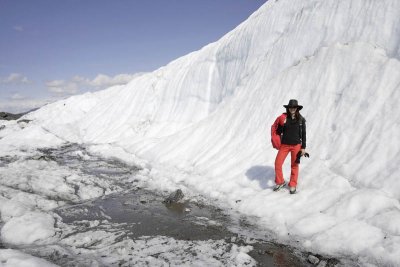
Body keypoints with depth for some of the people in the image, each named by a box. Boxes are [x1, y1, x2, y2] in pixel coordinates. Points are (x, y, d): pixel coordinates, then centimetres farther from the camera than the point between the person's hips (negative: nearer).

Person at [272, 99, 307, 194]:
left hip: (296, 145, -1)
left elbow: (303, 134, 1)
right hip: (284, 145, 1)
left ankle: (293, 185, 25)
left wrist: (303, 147, 0)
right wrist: (281, 124, -15)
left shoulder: (301, 119, -4)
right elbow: (278, 132, 3)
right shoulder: (283, 118, -4)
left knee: (294, 165, 9)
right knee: (278, 164, -3)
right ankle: (280, 182, 19)